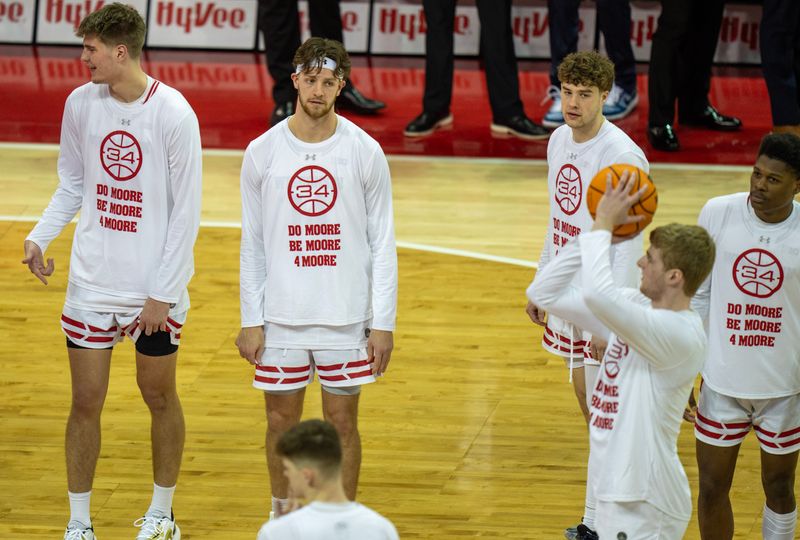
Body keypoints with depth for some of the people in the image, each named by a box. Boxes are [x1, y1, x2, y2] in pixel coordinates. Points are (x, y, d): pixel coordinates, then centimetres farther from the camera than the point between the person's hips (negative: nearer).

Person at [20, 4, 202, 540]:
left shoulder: (173, 113, -14)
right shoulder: (81, 104, -1)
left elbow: (187, 212, -11)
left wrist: (163, 293, -12)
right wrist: (40, 237, -4)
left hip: (156, 289, -3)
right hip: (92, 283, 3)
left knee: (159, 396, 11)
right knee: (86, 402, 5)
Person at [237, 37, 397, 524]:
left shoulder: (365, 152, -4)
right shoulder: (263, 152, -1)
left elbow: (382, 244, -1)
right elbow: (253, 245, 4)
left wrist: (384, 323, -5)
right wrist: (250, 321, -1)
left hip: (347, 319, -1)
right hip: (282, 319, 1)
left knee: (342, 422, 6)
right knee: (282, 421, 9)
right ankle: (282, 517, 26)